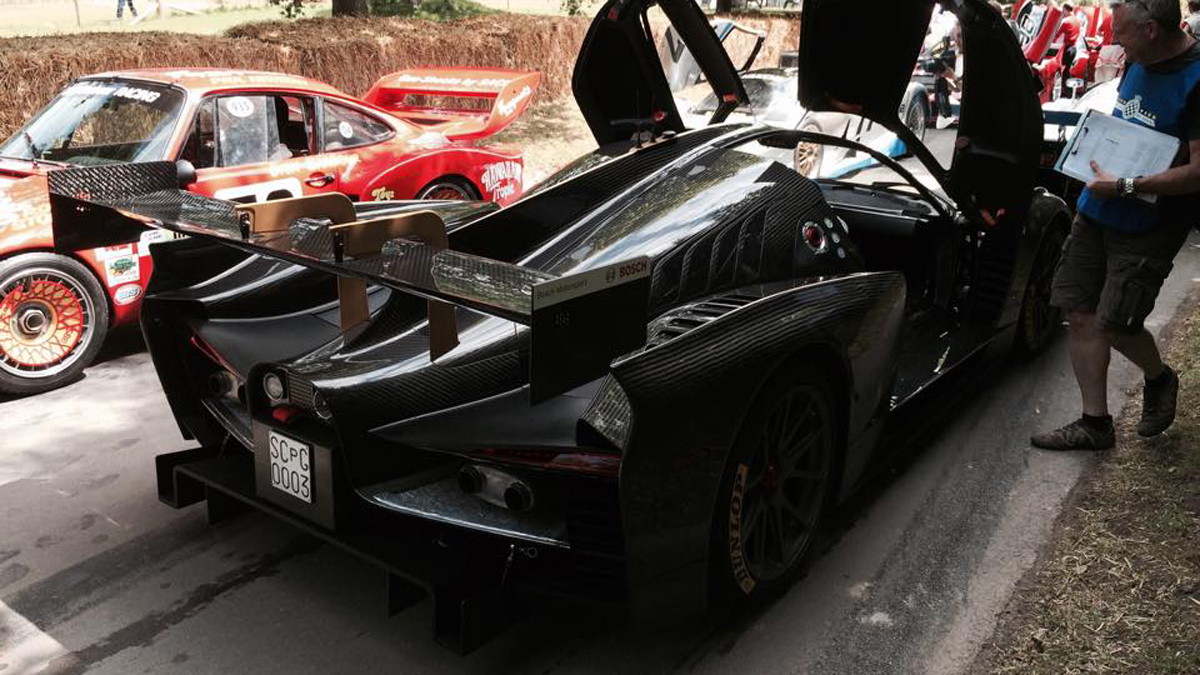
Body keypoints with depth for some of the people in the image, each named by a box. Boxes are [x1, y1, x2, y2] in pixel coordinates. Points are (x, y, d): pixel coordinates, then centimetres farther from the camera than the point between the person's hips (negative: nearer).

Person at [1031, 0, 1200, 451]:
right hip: (1096, 210, 8)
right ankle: (1095, 424, 18)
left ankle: (1160, 380, 28)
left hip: (1148, 225, -8)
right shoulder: (1137, 63, 6)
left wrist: (1124, 186, -22)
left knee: (1114, 325, -7)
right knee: (1080, 314, 6)